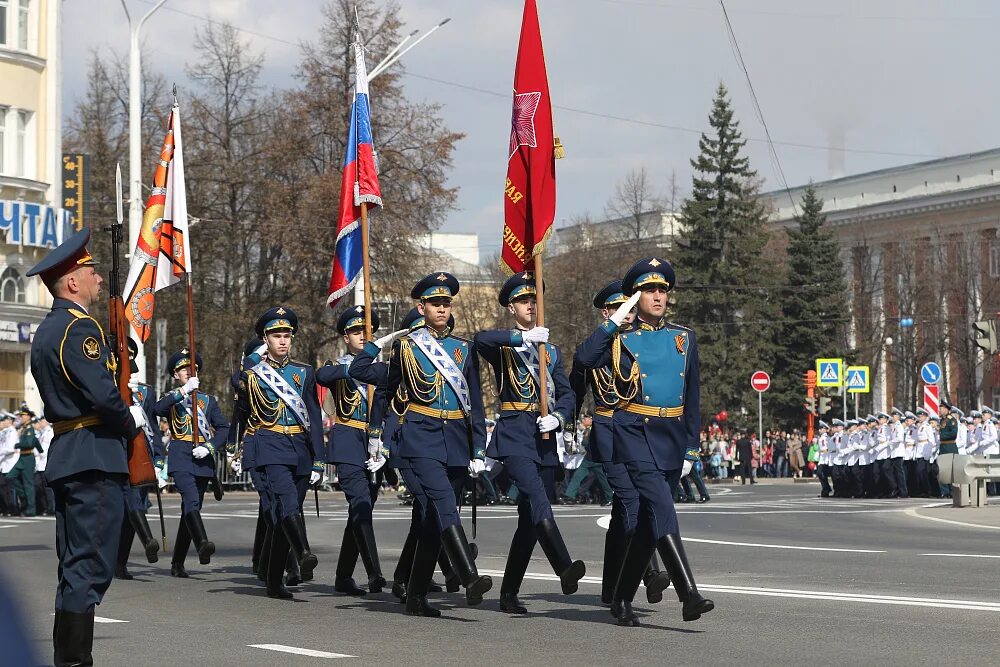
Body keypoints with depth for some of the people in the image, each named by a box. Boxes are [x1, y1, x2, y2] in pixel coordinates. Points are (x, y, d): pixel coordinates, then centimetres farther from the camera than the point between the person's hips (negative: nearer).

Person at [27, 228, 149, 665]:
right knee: (90, 567, -9)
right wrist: (131, 419, -3)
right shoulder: (80, 328, -12)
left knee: (74, 566, 13)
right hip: (94, 458, -10)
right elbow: (102, 394, -21)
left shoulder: (46, 331, 19)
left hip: (63, 457, 10)